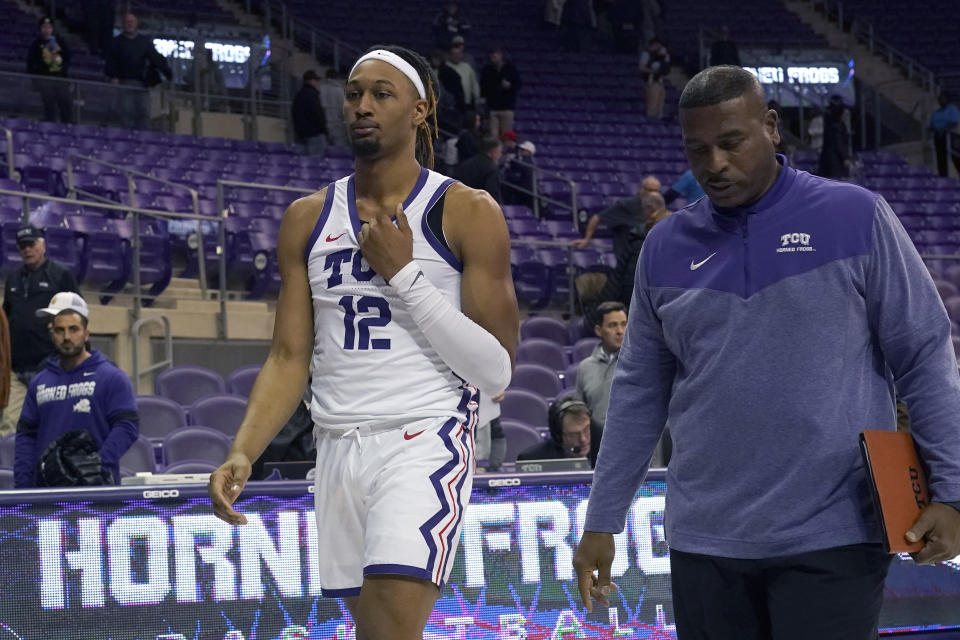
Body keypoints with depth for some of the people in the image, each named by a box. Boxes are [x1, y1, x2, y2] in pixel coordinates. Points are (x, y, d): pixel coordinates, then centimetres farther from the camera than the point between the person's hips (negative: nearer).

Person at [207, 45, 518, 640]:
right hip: (338, 450, 6)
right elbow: (290, 358, 11)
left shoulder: (467, 213, -3)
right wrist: (242, 454, -5)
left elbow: (497, 370, -7)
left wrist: (404, 273, -13)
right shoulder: (309, 218, 11)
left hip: (425, 442, -5)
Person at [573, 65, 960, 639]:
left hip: (831, 542, -4)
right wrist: (601, 522, 13)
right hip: (705, 543, 4)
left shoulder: (856, 218, -2)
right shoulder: (667, 247, 9)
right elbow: (640, 391, 14)